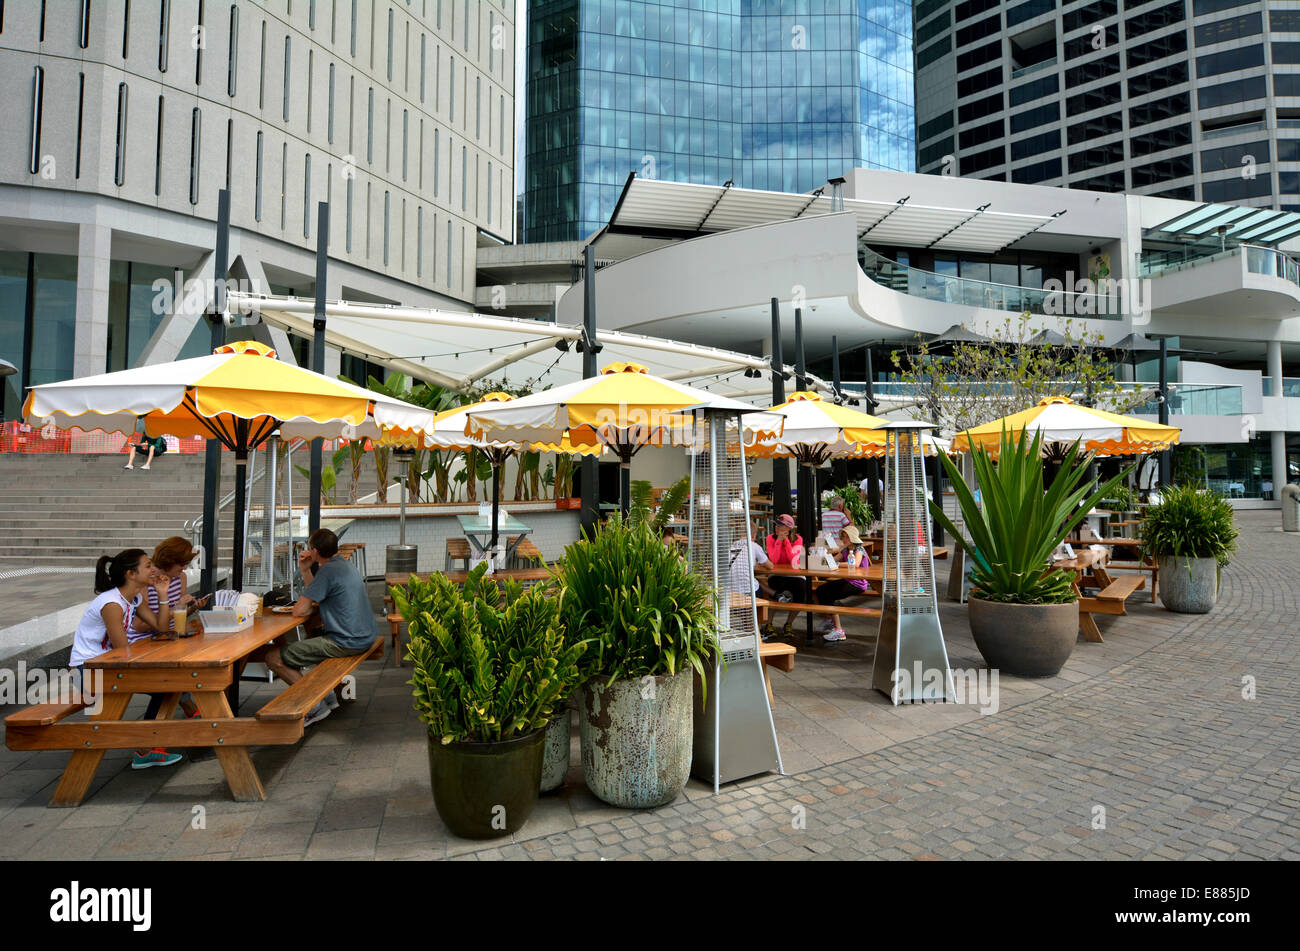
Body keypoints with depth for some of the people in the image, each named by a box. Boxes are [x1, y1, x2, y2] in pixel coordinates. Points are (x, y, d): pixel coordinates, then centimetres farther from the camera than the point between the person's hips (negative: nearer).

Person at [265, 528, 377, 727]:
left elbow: (299, 611, -17)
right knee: (311, 638, 36)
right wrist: (305, 571, 13)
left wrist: (311, 607, 5)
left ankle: (316, 706, -3)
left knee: (274, 658, -6)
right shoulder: (344, 565, 14)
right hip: (365, 636, 10)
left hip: (346, 642, -10)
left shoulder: (327, 571, -16)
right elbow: (317, 597, 23)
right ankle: (329, 696, 30)